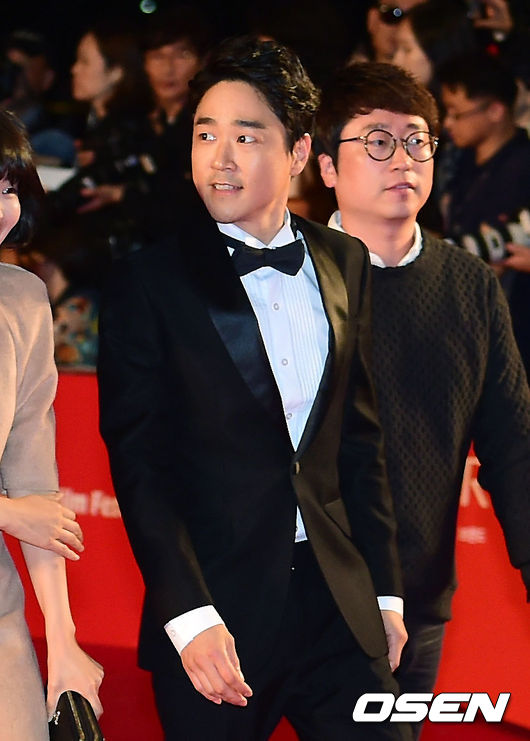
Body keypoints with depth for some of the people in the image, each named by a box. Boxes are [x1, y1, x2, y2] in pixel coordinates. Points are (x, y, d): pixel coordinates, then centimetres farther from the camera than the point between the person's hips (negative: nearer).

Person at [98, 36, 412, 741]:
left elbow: (362, 438, 14)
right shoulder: (148, 281, -4)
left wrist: (385, 592, 10)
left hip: (339, 607, 4)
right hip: (214, 615, -3)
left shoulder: (345, 265, 10)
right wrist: (189, 616, -16)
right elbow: (138, 464, -8)